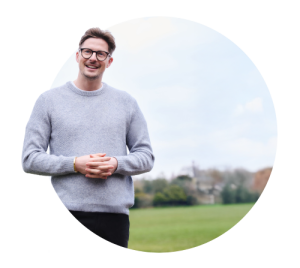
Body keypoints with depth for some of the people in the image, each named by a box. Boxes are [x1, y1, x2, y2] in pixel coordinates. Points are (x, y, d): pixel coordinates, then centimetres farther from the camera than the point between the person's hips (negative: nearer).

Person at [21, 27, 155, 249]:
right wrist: (74, 164, -13)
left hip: (115, 213, 2)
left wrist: (116, 164, -9)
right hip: (66, 213, -1)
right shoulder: (48, 100, 7)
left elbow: (146, 157, 12)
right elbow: (29, 159, 2)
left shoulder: (126, 103, 12)